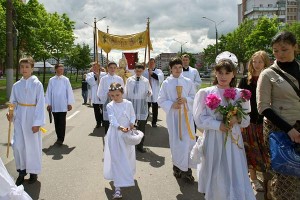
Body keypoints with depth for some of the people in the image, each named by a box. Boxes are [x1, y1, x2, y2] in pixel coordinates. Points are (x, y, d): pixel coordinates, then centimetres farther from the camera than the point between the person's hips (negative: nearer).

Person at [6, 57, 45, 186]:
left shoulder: (37, 84, -10)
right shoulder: (16, 85, 3)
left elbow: (40, 104, -12)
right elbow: (13, 102, 10)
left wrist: (37, 122, -16)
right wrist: (10, 113, -11)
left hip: (32, 117, -3)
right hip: (19, 117, 4)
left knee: (33, 145, 6)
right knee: (18, 145, 2)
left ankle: (33, 172, 23)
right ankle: (21, 172, 21)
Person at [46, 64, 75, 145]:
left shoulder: (66, 80, -1)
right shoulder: (51, 80, 3)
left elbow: (69, 91, 1)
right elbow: (49, 92, 6)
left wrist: (69, 103, 0)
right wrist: (49, 104, 5)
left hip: (63, 106, -2)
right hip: (54, 105, 2)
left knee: (62, 122, -5)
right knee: (56, 122, 9)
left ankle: (61, 139, -2)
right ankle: (59, 138, 20)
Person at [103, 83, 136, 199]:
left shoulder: (128, 104, 0)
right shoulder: (110, 106, -8)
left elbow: (133, 115, 7)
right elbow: (112, 120, -19)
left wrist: (131, 123, -14)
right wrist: (120, 127, -35)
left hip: (127, 134, 3)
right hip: (115, 135, -3)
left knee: (127, 157, 18)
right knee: (117, 159, -5)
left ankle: (127, 176, 47)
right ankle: (117, 187, -6)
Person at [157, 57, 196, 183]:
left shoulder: (188, 82, 3)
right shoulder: (166, 83, 1)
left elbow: (194, 97, 6)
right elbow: (161, 101, 1)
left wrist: (186, 100, -14)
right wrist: (172, 104, -15)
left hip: (187, 115, 1)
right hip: (173, 115, 0)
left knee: (188, 141, -2)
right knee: (175, 142, 5)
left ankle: (186, 169, 10)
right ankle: (177, 166, 23)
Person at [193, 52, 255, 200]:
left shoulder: (240, 94, 4)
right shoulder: (205, 93, -2)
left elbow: (247, 120, 7)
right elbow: (200, 119, -5)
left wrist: (237, 119, -14)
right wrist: (218, 125, -17)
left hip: (233, 142, 2)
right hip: (213, 142, -1)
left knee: (235, 177, 3)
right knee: (215, 178, 7)